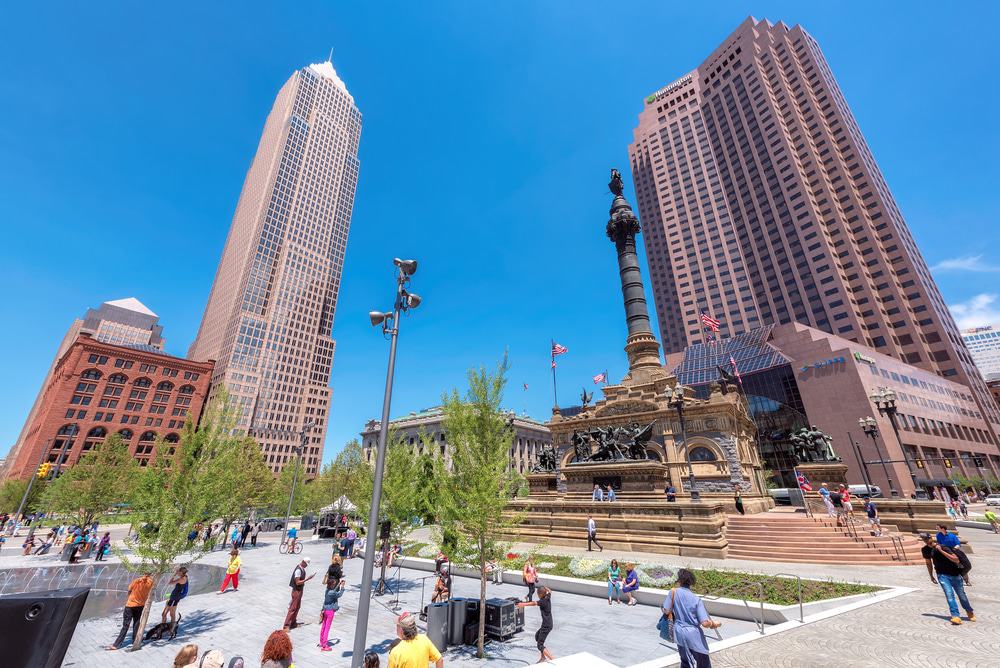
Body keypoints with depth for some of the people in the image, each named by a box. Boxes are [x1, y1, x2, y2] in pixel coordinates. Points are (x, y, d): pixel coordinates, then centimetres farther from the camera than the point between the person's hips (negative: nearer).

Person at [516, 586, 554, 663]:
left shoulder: (543, 601, -21)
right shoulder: (548, 597, 2)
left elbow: (534, 603, -41)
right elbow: (550, 591, 27)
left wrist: (523, 604, -54)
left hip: (546, 626, -10)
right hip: (548, 624, 10)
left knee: (540, 645, -6)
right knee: (537, 636, 27)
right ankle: (543, 657, 35)